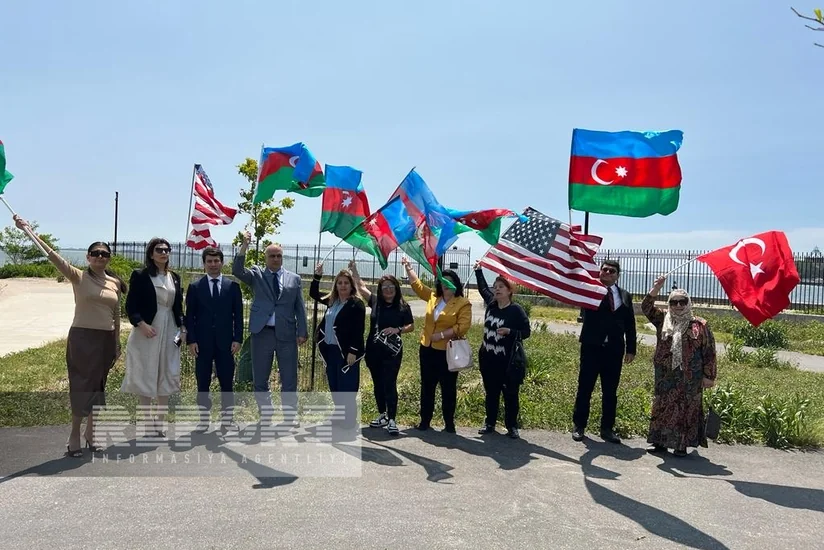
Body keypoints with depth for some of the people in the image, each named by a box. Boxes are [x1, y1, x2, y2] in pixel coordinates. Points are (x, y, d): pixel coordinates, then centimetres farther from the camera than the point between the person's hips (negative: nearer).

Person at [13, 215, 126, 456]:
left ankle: (90, 432, 24)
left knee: (98, 386, 11)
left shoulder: (115, 283, 7)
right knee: (82, 385, 0)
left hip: (106, 340, 4)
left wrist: (117, 343, 14)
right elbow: (54, 257, -18)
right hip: (82, 338, -4)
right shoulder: (78, 277, -4)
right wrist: (29, 231, -30)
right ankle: (74, 434, 13)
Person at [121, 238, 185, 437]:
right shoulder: (140, 275, -4)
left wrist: (182, 328, 3)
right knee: (145, 377, 2)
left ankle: (160, 422, 19)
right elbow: (130, 306, -7)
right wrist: (141, 324, -21)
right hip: (147, 331, -5)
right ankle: (148, 424, 12)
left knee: (167, 377, 8)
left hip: (169, 331, 5)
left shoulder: (175, 277, 11)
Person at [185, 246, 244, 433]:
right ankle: (203, 419, 16)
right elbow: (189, 316, 2)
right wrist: (191, 340, -5)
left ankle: (226, 419, 12)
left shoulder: (232, 286, 5)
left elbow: (238, 314, 4)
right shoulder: (195, 287, 4)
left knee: (227, 382, 4)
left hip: (225, 342, 0)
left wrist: (237, 339, -4)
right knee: (203, 383, 6)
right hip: (202, 342, 0)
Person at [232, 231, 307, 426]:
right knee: (260, 379, 8)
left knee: (289, 379, 4)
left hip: (286, 334, 0)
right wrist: (245, 245, -20)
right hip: (262, 333, 0)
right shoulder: (257, 274, 7)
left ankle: (290, 417, 15)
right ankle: (265, 415, 22)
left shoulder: (294, 278, 9)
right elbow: (237, 270, -11)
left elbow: (300, 307, 7)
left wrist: (302, 332, -1)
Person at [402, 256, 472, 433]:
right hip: (427, 349, 5)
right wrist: (408, 268, 14)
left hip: (447, 352, -5)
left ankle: (449, 423, 16)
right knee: (427, 387, 12)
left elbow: (462, 327, -17)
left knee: (448, 388, 5)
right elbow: (417, 284, 19)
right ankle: (425, 420, 21)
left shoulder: (463, 304, -8)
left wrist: (442, 334, -19)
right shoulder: (433, 297, 9)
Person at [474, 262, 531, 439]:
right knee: (491, 393, 15)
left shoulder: (516, 310, -12)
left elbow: (526, 332, -8)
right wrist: (479, 271, 23)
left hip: (508, 360, -5)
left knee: (510, 394, 5)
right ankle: (490, 423, 26)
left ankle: (512, 426, 16)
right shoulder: (491, 304, 3)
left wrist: (509, 331, -22)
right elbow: (483, 288, 21)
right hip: (488, 358, 5)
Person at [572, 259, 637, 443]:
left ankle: (607, 428, 20)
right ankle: (579, 425, 16)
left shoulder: (625, 296, 10)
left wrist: (631, 349, 6)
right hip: (592, 347, -3)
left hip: (614, 350, 3)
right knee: (585, 388, 5)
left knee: (610, 391, 9)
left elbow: (630, 325, 10)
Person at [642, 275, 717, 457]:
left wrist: (708, 375, -3)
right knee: (662, 407, 8)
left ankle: (681, 445, 12)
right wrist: (656, 288, -15)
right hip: (665, 375, 3)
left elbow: (709, 352, 0)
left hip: (689, 377, -2)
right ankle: (660, 442, 18)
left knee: (686, 409, 3)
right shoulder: (663, 320, 7)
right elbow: (646, 307, -4)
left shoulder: (699, 325, 0)